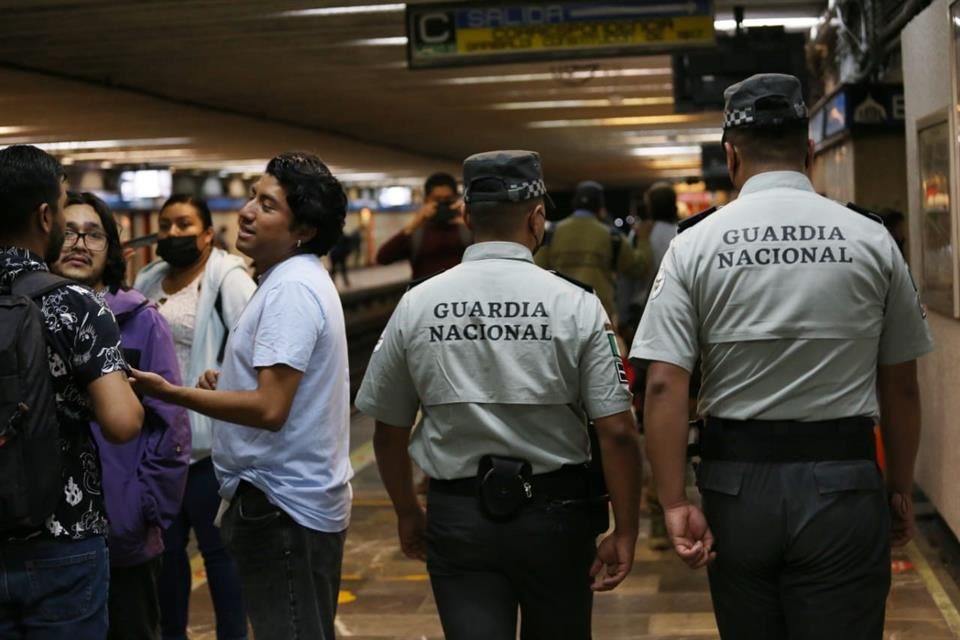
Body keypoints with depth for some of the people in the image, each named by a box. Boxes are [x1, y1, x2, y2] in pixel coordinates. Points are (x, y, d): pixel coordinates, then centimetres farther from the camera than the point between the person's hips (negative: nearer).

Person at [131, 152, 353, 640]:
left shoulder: (291, 289, -19)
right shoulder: (298, 280, 14)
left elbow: (270, 409, -26)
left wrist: (170, 393, -23)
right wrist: (228, 383, 10)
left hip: (282, 505, -11)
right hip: (297, 497, 11)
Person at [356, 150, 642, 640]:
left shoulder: (416, 305, -3)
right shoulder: (575, 305, -9)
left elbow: (389, 430, 4)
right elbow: (617, 431, -12)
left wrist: (407, 513, 19)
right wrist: (625, 531, -3)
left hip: (457, 514, 1)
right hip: (553, 511, 0)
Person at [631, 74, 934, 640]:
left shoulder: (695, 243, -3)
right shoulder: (871, 240, -2)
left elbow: (665, 384, -10)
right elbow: (901, 385, 4)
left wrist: (675, 502, -7)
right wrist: (901, 488, 15)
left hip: (738, 481, 1)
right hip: (844, 482, -1)